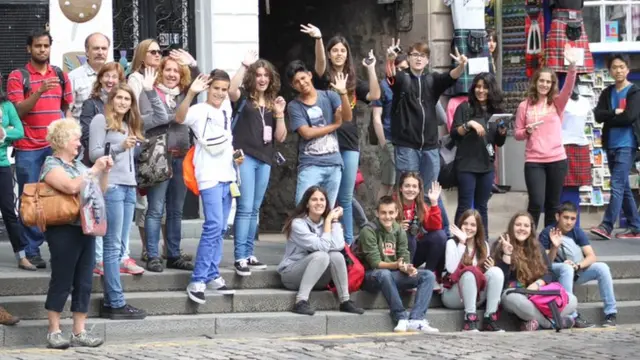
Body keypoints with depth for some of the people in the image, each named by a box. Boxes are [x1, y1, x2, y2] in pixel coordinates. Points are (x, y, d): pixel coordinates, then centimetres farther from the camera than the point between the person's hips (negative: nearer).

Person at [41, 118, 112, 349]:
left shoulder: (78, 164, 15)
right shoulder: (52, 165, -7)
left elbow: (99, 191, 23)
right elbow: (71, 187, -25)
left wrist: (105, 172, 7)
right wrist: (94, 169, -17)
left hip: (85, 229, 7)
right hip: (64, 231, -7)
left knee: (84, 283, 7)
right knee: (62, 282, -2)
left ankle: (79, 332, 11)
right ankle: (54, 331, 6)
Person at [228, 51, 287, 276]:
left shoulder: (274, 103, 15)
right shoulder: (244, 97, 1)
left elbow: (281, 137, 11)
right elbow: (231, 90, -24)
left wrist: (279, 114, -3)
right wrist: (245, 65, -20)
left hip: (264, 160, 6)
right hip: (244, 157, -5)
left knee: (254, 210, 10)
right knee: (245, 208, -11)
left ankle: (248, 255, 16)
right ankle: (239, 258, -12)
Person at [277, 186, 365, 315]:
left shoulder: (326, 222, 3)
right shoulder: (298, 223, -16)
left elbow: (338, 246, -16)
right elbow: (322, 246, -24)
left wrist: (334, 220, -12)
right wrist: (328, 221, -16)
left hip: (316, 279, 5)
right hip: (291, 275, -5)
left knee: (336, 255, -23)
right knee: (321, 255, -32)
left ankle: (345, 301, -18)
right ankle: (301, 301, -36)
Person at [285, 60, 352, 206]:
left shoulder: (329, 96, 7)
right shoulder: (294, 106, 1)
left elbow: (347, 118, -6)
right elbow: (307, 133, -9)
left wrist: (343, 93, -20)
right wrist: (335, 124, -3)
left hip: (334, 163, 3)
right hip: (310, 165, -2)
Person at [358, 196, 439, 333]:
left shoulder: (399, 231, 6)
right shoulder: (369, 231, -12)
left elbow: (404, 259, 1)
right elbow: (375, 263, -18)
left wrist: (408, 268, -23)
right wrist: (396, 265, -35)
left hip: (392, 276, 6)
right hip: (372, 276, -6)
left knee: (428, 276, -11)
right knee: (384, 274, -40)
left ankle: (416, 320, -29)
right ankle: (401, 319, -36)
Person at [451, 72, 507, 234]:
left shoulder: (496, 111, 10)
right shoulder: (465, 108, -1)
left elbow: (499, 142, 13)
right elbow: (454, 134, -5)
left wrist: (502, 132, -7)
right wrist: (468, 124, -20)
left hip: (486, 165, 4)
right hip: (466, 165, -4)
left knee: (482, 207, 10)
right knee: (465, 206, -4)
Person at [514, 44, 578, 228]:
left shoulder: (557, 102, 5)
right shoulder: (524, 106, 5)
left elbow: (568, 88, -15)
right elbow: (517, 134, 8)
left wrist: (572, 66, -30)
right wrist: (527, 131, -14)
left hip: (557, 160, 1)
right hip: (534, 161, -1)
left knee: (553, 204, 8)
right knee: (536, 203, -11)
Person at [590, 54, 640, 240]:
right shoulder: (607, 93, 13)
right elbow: (598, 115, 0)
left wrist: (608, 117, -5)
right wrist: (616, 113, -14)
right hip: (611, 145, 7)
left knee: (617, 185, -14)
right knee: (624, 187, 10)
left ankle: (606, 226, -19)